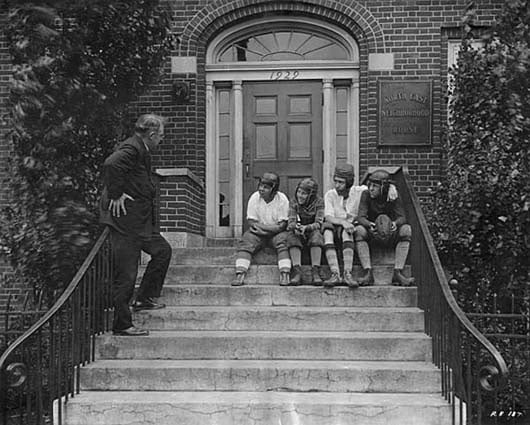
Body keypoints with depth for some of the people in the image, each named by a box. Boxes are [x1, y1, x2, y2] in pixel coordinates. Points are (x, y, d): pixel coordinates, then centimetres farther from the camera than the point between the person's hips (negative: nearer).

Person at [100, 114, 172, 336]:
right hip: (125, 220, -10)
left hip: (140, 222, 10)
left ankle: (144, 298, 25)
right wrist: (115, 195, -27)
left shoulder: (141, 150, 15)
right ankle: (122, 324, 4)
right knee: (126, 274, -4)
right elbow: (111, 164, -35)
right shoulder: (132, 149, -17)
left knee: (162, 250, 18)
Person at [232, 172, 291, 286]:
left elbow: (282, 225, -13)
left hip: (276, 232, -2)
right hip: (258, 232, 2)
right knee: (245, 242, -22)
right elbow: (251, 222, -7)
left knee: (282, 241, -30)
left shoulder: (282, 199, -11)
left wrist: (261, 227, -19)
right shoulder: (254, 198, -7)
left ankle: (285, 276, -35)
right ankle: (240, 276, -31)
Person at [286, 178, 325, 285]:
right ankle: (297, 271, -37)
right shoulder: (293, 202, -4)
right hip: (298, 233, 2)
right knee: (292, 235, -31)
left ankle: (315, 272, -38)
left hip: (312, 231, -2)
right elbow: (291, 221, -12)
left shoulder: (319, 202, -9)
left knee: (316, 235, -34)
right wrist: (295, 227, -37)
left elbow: (318, 223, -19)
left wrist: (306, 227, -39)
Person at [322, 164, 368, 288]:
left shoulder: (360, 191, 4)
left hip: (354, 231, -1)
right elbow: (329, 217, -11)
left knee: (346, 231, -35)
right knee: (327, 226, -32)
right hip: (335, 230, 1)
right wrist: (343, 222, -31)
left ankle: (348, 274, -43)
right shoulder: (330, 195, 4)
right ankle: (335, 274, -42)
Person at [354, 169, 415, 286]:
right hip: (372, 233, 0)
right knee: (359, 230, -31)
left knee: (406, 229, -28)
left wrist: (394, 224, -42)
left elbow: (402, 217, -17)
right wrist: (370, 225, -44)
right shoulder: (366, 195, -12)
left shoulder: (394, 196, -11)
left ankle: (397, 272, -31)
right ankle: (368, 273, -35)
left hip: (390, 233, 0)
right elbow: (361, 217, -20)